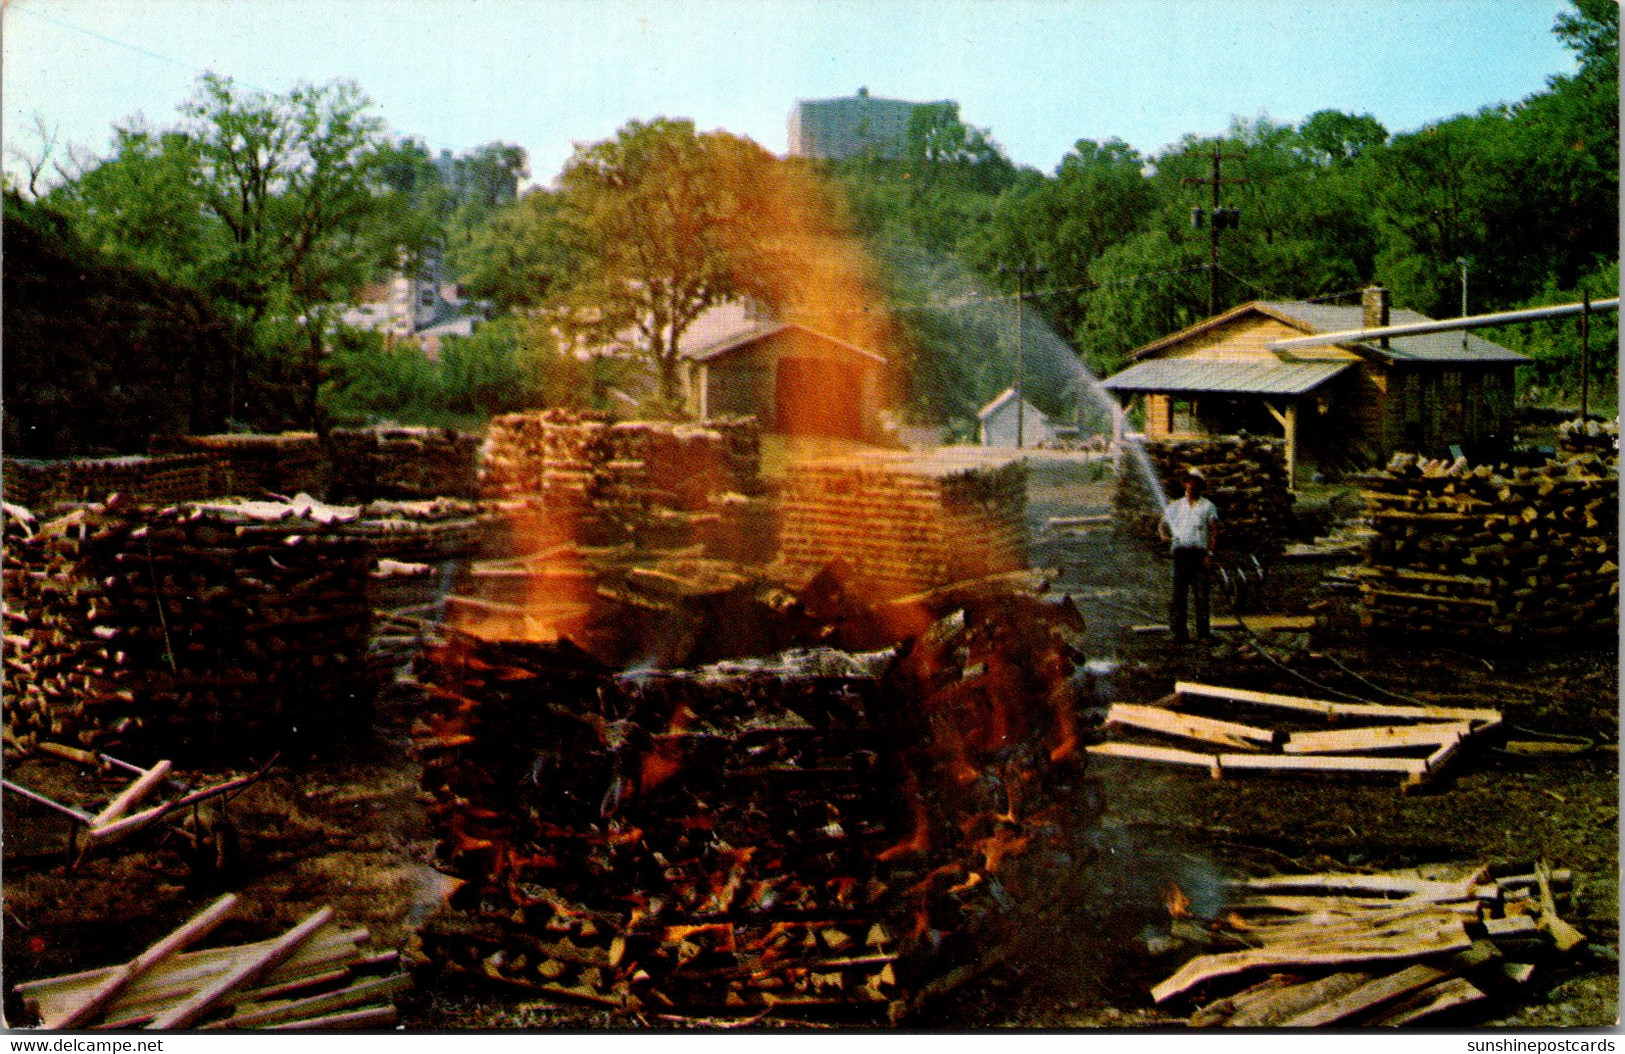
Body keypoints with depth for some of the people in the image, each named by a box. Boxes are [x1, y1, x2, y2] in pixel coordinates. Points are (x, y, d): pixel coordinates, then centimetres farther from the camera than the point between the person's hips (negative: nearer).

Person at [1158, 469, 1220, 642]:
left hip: (1200, 553, -2)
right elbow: (1162, 526, 28)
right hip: (1180, 553, 2)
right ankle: (1179, 633, 1)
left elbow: (1214, 531, 1)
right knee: (1178, 594, -2)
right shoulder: (1176, 506, 17)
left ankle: (1203, 633, 2)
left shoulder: (1208, 506, 8)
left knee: (1202, 595, -2)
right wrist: (1169, 537, 5)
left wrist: (1210, 554, -10)